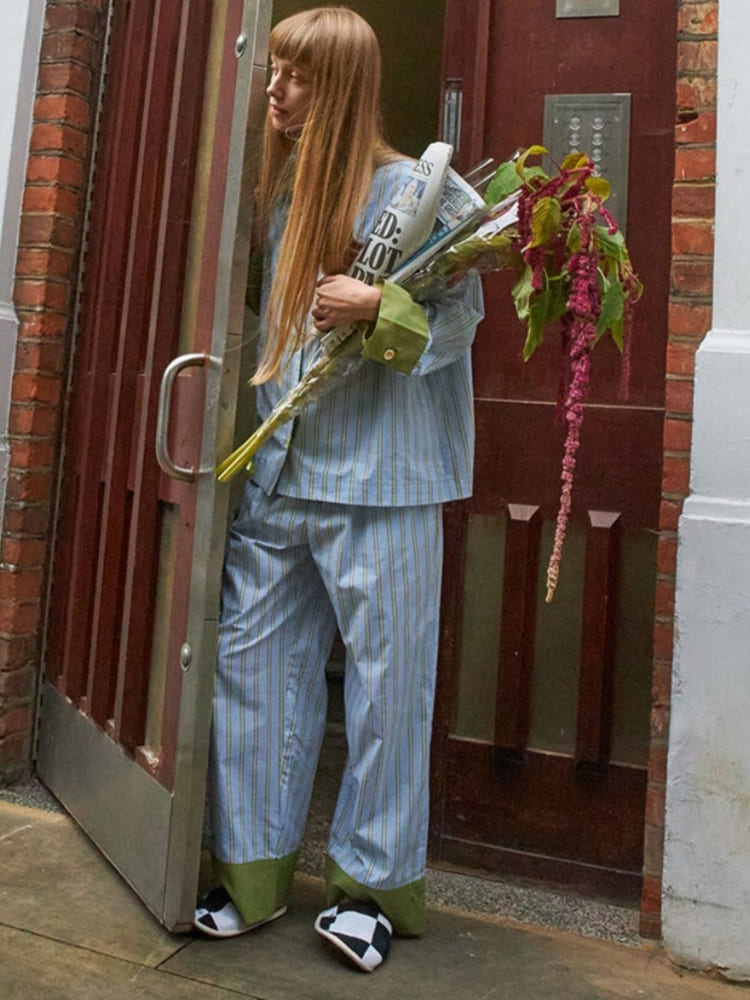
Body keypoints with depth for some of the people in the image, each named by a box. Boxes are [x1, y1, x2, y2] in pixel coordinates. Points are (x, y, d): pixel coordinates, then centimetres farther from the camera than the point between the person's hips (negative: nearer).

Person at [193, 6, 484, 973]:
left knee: (384, 676, 1)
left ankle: (372, 882, 20)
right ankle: (253, 867, 25)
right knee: (253, 659, 8)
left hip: (377, 476, -6)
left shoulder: (406, 188, -2)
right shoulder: (275, 189, 17)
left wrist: (376, 306, -18)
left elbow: (462, 311, -3)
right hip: (277, 470, 7)